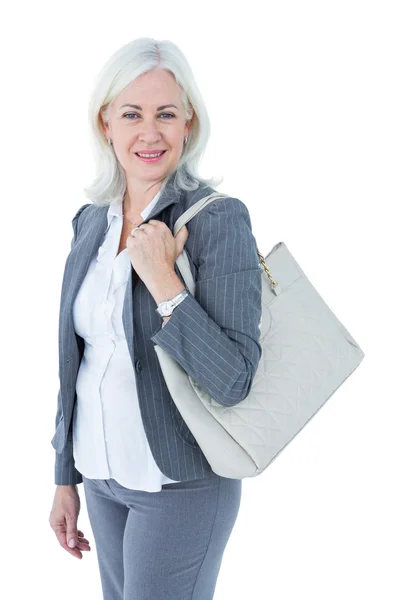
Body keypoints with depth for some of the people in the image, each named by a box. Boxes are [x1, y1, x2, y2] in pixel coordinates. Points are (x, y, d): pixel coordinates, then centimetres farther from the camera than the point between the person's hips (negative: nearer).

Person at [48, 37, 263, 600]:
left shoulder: (218, 219, -17)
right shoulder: (91, 221, 2)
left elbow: (233, 380, -21)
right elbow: (79, 362, 8)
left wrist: (163, 279, -27)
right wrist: (66, 478, 11)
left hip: (181, 485, -6)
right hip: (104, 476, 6)